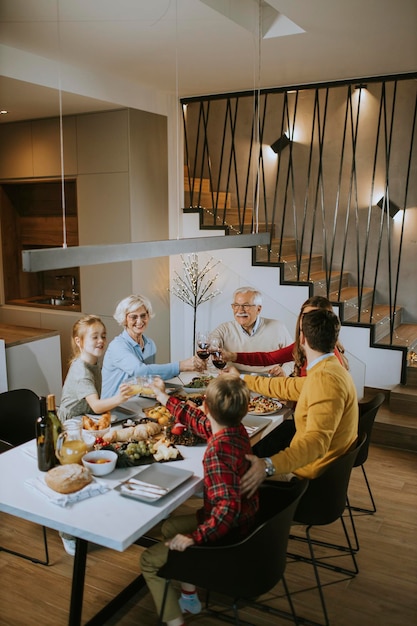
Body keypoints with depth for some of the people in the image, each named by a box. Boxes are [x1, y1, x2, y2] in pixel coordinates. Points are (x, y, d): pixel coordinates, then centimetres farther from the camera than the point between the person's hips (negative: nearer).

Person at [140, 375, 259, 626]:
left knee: (149, 561, 4)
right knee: (170, 527, 28)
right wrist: (165, 398, 21)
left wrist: (194, 537, -30)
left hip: (227, 534, -9)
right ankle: (189, 598, 38)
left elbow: (227, 507, -39)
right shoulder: (237, 429, -7)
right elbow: (199, 420, 12)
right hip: (244, 519, 9)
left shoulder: (218, 451, -33)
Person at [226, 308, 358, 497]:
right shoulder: (328, 369, 6)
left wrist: (269, 465, -49)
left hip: (313, 472, -10)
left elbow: (316, 441, -38)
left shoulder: (325, 379, -28)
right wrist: (242, 380, 27)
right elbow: (287, 387, 19)